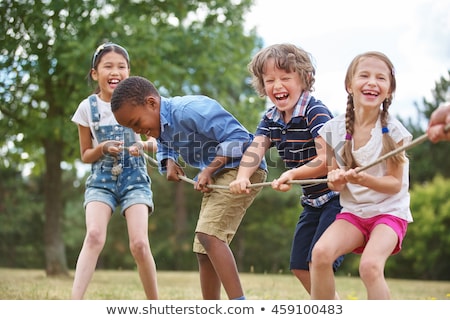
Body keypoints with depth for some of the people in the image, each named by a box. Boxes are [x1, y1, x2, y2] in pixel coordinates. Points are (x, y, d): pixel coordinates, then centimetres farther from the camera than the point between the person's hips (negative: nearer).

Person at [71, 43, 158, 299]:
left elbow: (156, 142, 7)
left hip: (134, 178, 0)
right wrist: (103, 148, -14)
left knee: (139, 243, -16)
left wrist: (145, 145, -16)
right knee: (94, 235, -24)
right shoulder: (88, 107, 1)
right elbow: (85, 155, 8)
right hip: (101, 180, 0)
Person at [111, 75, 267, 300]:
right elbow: (164, 148, 27)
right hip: (217, 176, 10)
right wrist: (169, 163, 3)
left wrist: (209, 169, -24)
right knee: (204, 251, 9)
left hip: (243, 168, -10)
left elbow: (238, 137, -24)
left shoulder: (190, 110, -24)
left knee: (208, 234, -26)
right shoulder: (161, 125, 5)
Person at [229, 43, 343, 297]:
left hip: (337, 196, -9)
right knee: (299, 266, 11)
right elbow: (256, 149, -10)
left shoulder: (316, 112, -20)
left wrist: (292, 174, -43)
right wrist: (242, 177, -31)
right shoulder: (271, 119, 4)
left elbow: (328, 160, -29)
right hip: (313, 200, 9)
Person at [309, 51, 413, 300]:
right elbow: (335, 183, 5)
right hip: (352, 211, 3)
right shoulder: (334, 129, -3)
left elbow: (395, 184, -9)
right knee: (321, 252, -25)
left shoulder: (393, 130, -11)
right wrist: (335, 180, -19)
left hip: (389, 211, -3)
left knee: (370, 265, -29)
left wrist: (365, 179, -28)